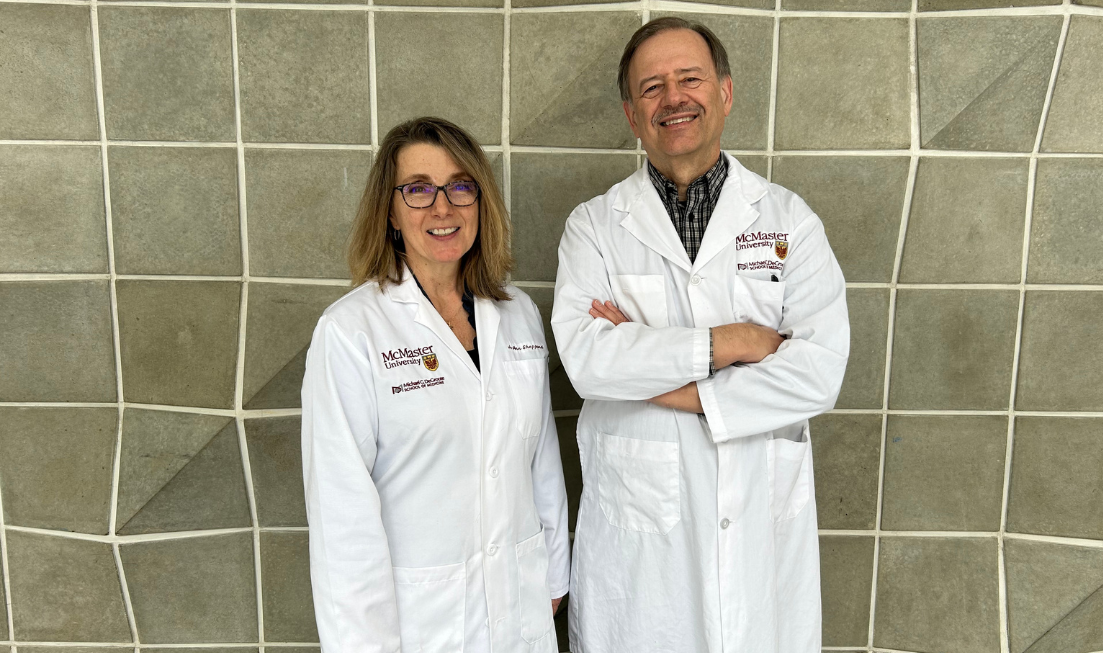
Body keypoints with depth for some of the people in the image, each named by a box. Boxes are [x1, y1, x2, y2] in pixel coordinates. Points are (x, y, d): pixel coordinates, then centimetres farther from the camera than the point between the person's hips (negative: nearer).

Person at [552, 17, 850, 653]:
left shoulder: (789, 218, 1)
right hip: (636, 520, 0)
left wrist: (667, 387, -14)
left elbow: (820, 372, -10)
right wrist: (730, 342, -15)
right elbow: (586, 359, -15)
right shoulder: (594, 225, 0)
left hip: (763, 522, 1)